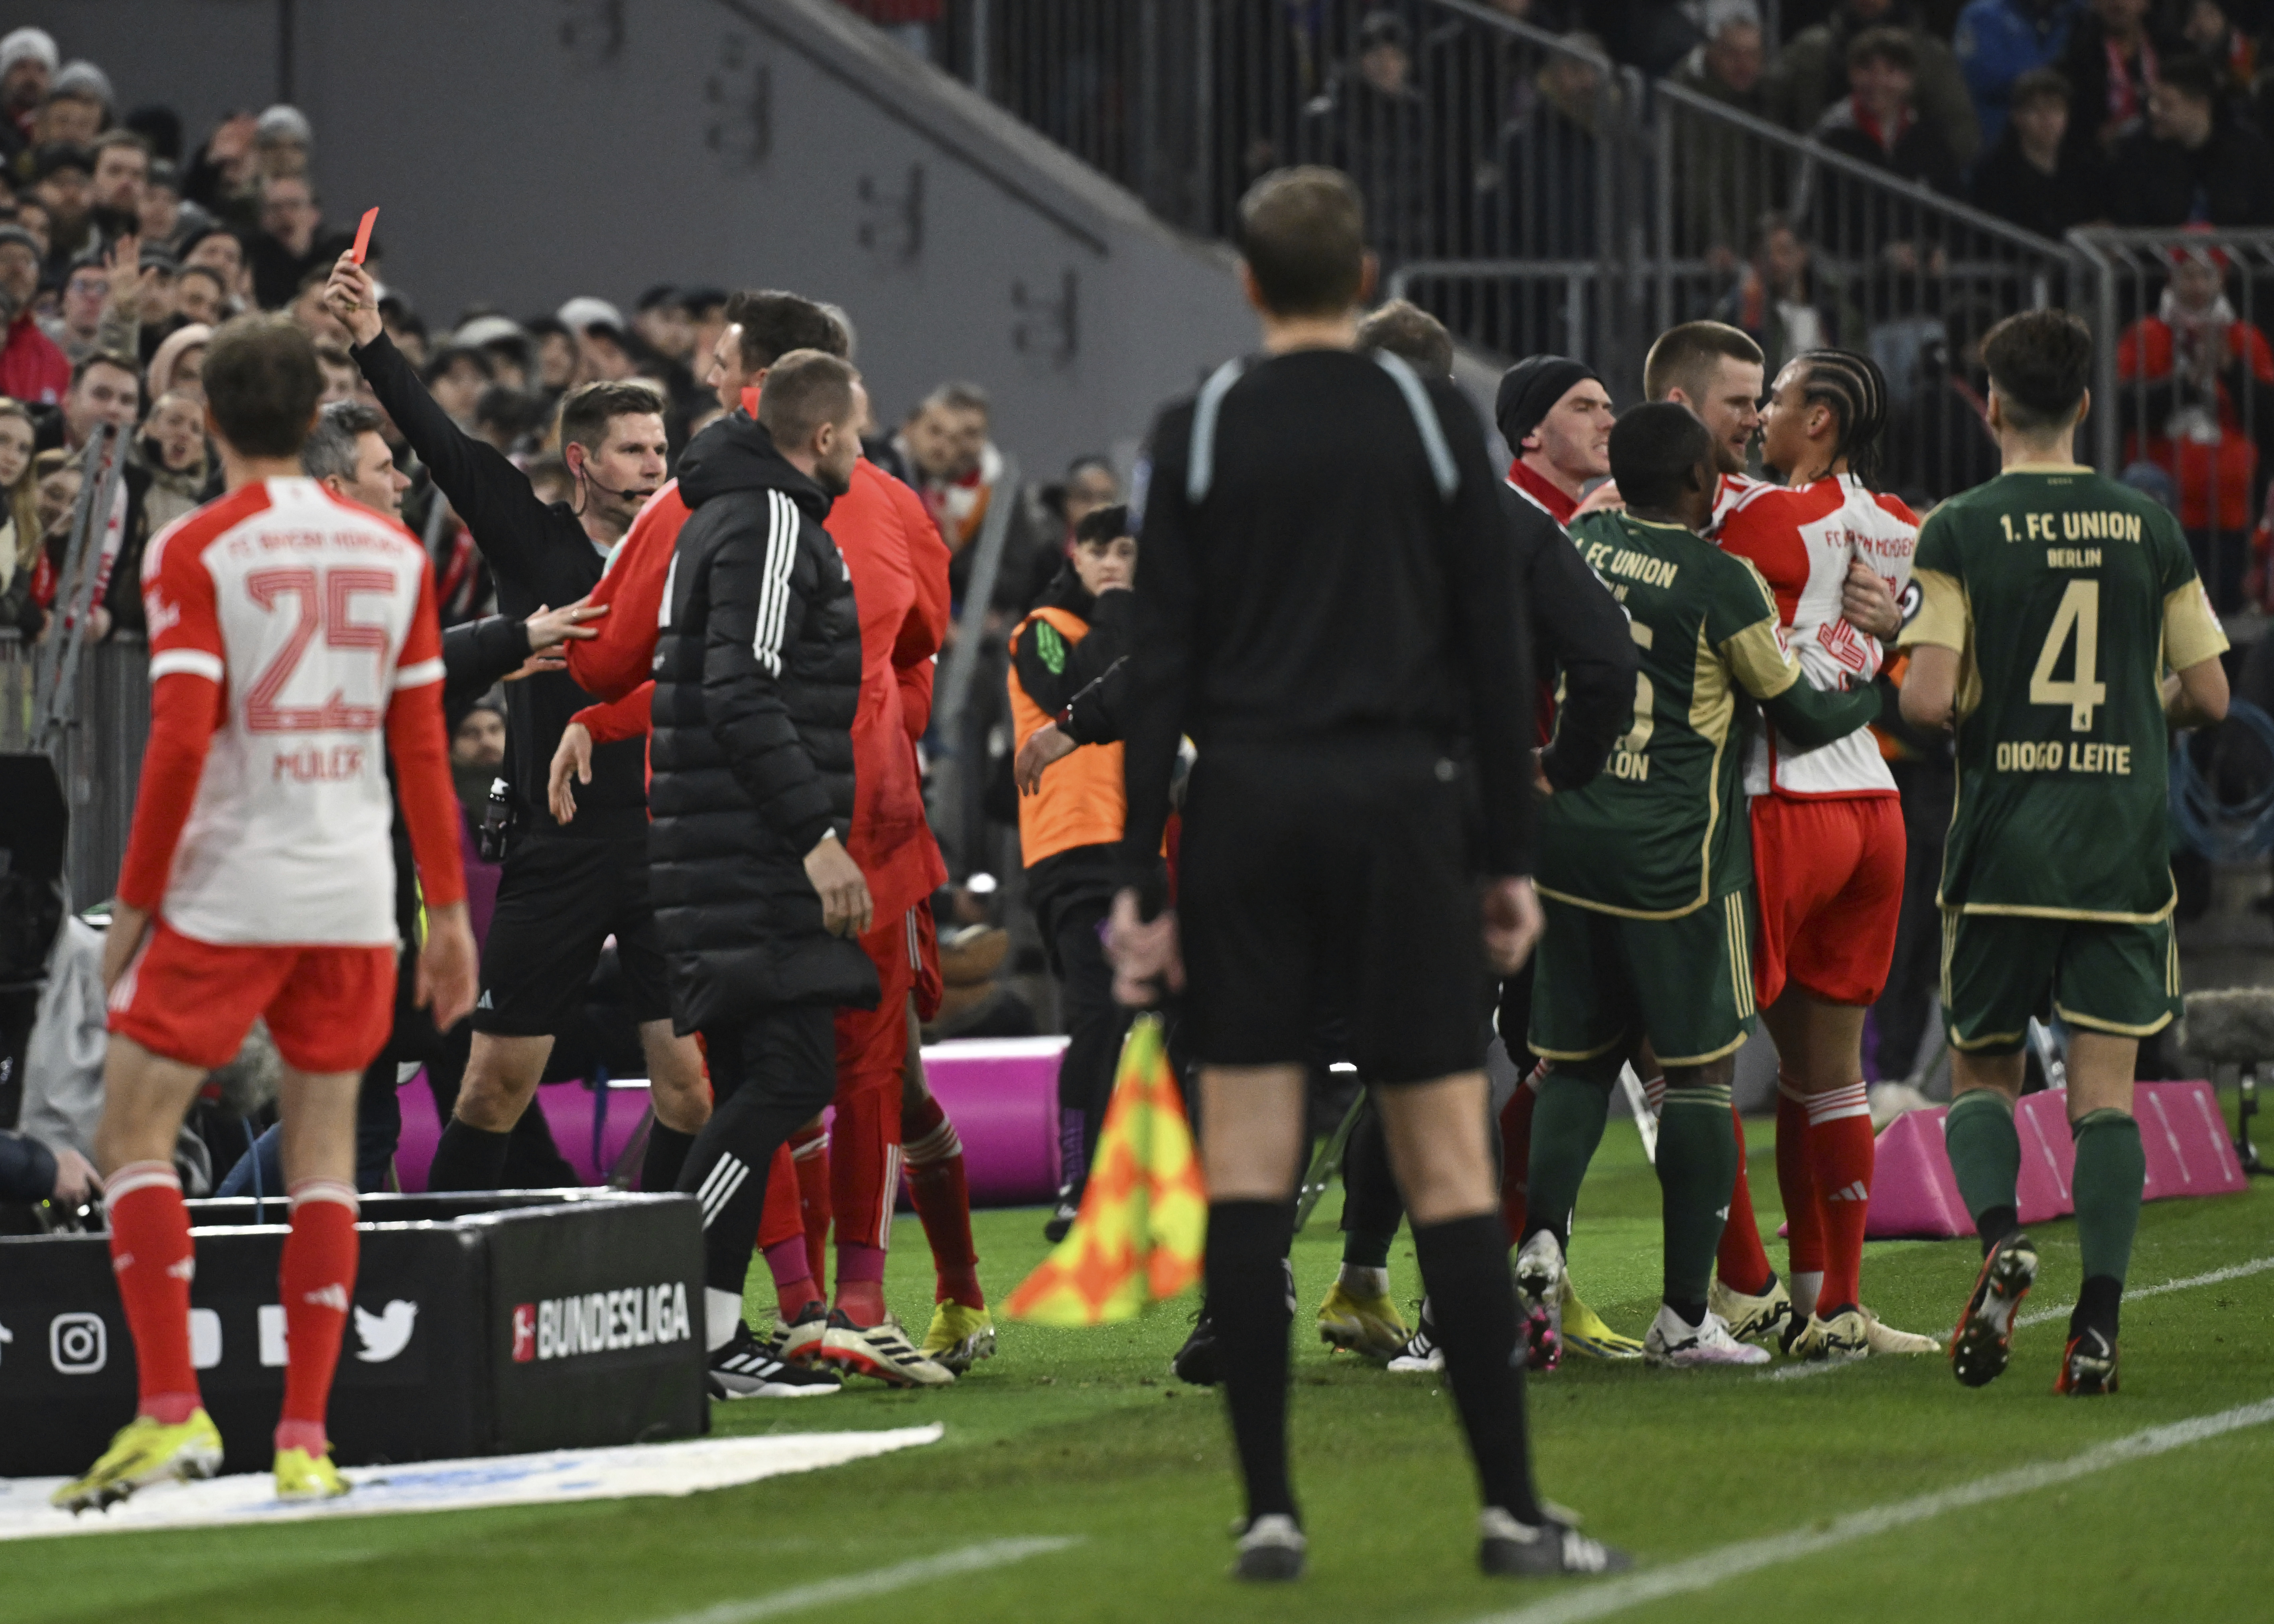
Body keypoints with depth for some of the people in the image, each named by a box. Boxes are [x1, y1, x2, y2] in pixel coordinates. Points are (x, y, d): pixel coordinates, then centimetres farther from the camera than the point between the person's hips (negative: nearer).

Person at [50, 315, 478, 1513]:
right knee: (324, 1147, 10)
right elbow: (423, 747, 8)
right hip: (354, 897, 4)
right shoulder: (393, 552, 7)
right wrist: (448, 911, 13)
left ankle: (171, 1410, -9)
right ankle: (304, 1438, 4)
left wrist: (133, 903, -5)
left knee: (133, 1133, 3)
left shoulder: (194, 552, -6)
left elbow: (180, 743, -12)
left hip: (224, 895, -4)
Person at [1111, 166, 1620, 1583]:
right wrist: (1512, 859, 7)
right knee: (1449, 1164, 1)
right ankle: (1511, 1507, -1)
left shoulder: (1199, 435, 2)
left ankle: (1269, 1507, -2)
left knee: (1249, 1170, 2)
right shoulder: (1435, 422, 2)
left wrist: (1142, 878, 1)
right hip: (1400, 803, -1)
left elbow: (1161, 667, -1)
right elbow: (1496, 652, 1)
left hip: (1244, 812, 1)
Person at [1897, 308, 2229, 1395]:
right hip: (2123, 849, 1)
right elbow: (2208, 696, 6)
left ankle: (2000, 1234, -15)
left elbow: (1926, 700, -12)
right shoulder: (2150, 529, 4)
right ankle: (2098, 1324, -9)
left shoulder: (1960, 531, -5)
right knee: (2105, 1091, 2)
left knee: (1982, 1075, 13)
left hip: (2003, 851, -1)